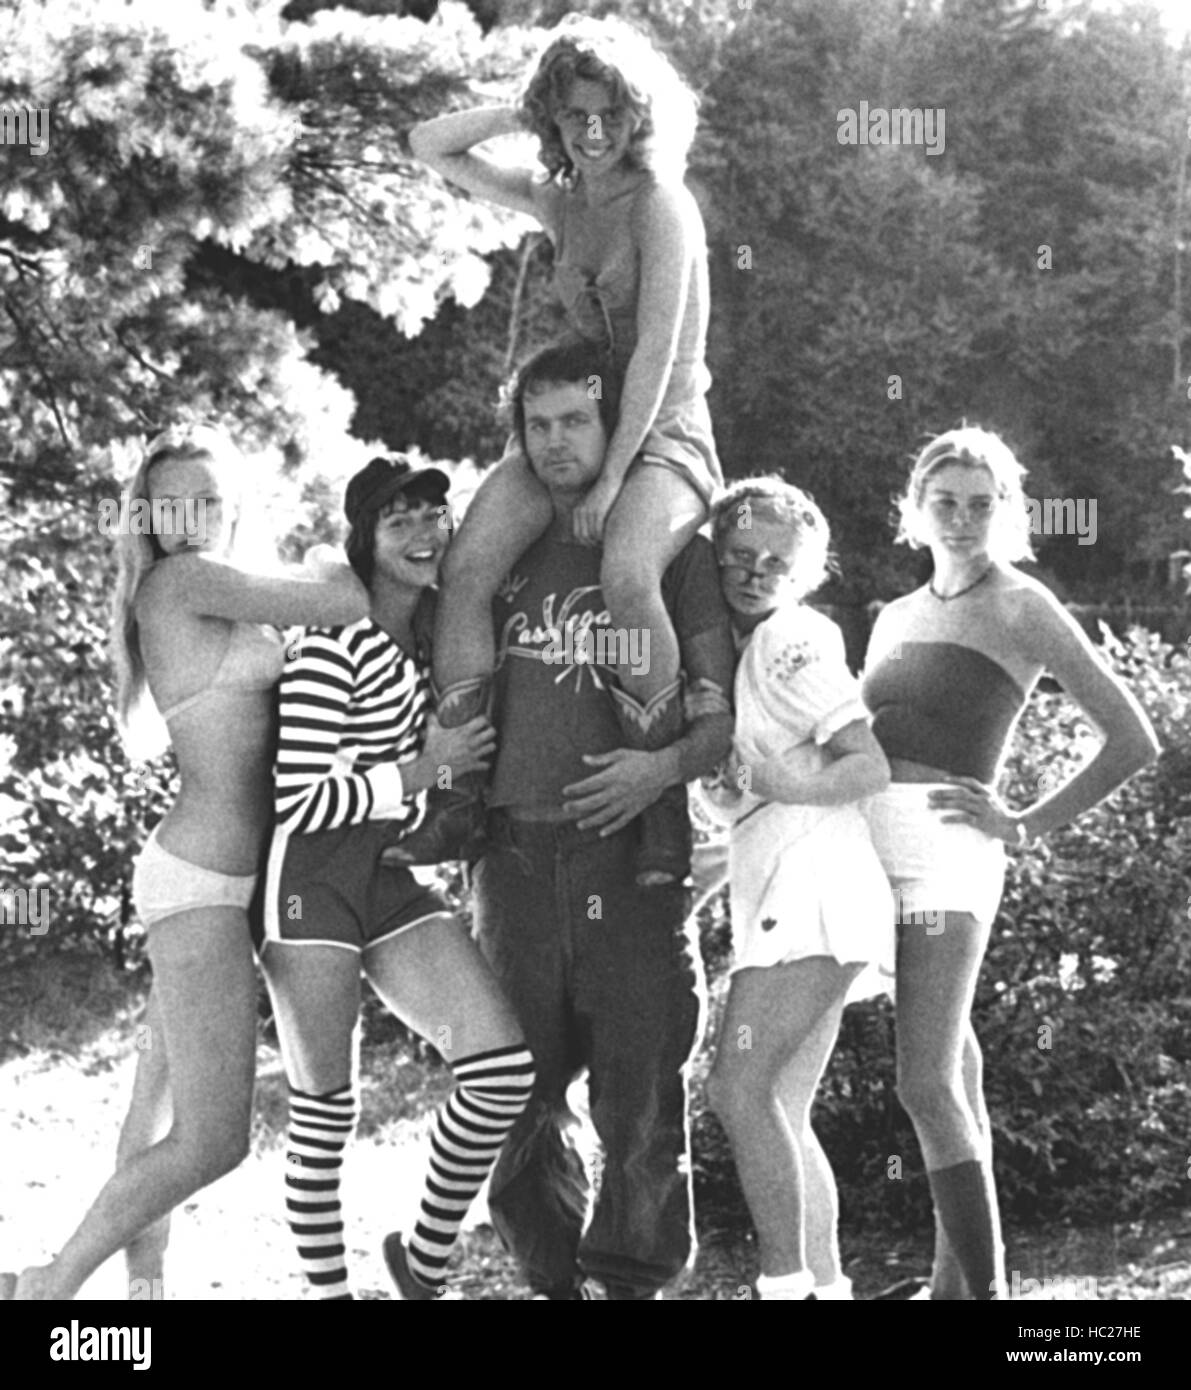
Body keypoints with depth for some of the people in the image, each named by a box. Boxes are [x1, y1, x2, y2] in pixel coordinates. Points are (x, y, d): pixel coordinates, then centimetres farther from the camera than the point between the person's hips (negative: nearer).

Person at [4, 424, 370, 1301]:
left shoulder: (218, 595, 14)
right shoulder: (182, 580, -12)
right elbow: (348, 603, -15)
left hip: (207, 878, 10)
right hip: (200, 885, -10)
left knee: (162, 1119, 16)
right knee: (214, 1140, -10)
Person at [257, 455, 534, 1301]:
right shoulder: (334, 649, -14)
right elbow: (299, 802, -19)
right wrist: (423, 769, -17)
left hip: (394, 880, 6)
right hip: (312, 881, -6)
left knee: (503, 1069, -11)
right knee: (326, 1107, 1)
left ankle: (427, 1261, 7)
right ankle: (328, 1287, 15)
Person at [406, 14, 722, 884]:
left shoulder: (661, 205, -8)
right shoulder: (558, 203, 12)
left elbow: (656, 352, -16)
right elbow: (430, 148, 19)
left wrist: (610, 480, -20)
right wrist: (520, 118, 6)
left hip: (664, 434, -6)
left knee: (626, 578, -36)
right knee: (469, 566, -20)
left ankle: (667, 813, -27)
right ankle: (459, 797, -18)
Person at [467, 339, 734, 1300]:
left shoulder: (671, 547, 6)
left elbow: (727, 708, 3)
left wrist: (668, 765, -15)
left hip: (631, 850, -3)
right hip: (518, 850, 3)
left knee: (640, 1090, -6)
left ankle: (627, 1278, 3)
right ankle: (558, 1276, 19)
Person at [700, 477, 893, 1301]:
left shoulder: (792, 638, -4)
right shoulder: (731, 650, 22)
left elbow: (871, 768, -10)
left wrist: (758, 781, -15)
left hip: (816, 883, -10)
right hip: (782, 896, 10)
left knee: (740, 1087, -17)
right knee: (784, 1115, 7)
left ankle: (786, 1284, -17)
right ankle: (827, 1285, 7)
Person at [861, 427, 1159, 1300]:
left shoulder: (1019, 608, 2)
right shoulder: (896, 618, 20)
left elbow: (1134, 741, -2)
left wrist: (1029, 826, -4)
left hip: (945, 846, -6)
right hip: (867, 841, 6)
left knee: (929, 1086, -15)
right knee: (953, 1078, 8)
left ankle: (983, 1286, -12)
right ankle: (957, 1282, 11)